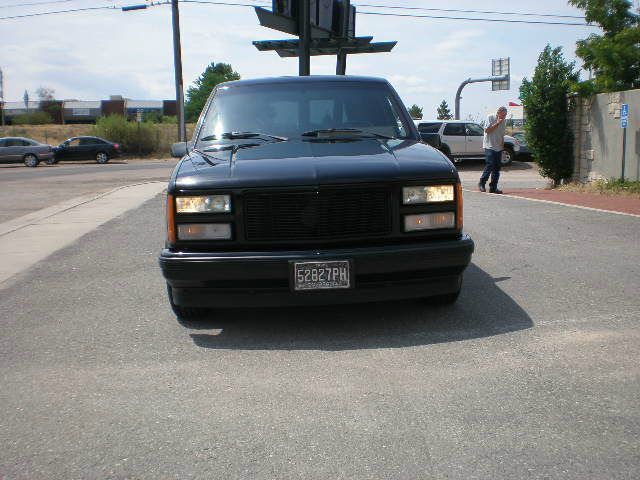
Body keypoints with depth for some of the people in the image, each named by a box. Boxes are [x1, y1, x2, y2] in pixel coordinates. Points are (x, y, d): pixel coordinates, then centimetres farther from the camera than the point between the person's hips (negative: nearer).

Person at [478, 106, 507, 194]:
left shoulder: (503, 122, 15)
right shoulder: (490, 118, -3)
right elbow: (487, 130, -12)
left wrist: (502, 146, 17)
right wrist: (497, 123, -14)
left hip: (499, 148, 6)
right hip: (489, 146, -6)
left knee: (497, 168, 3)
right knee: (490, 165, -16)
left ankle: (493, 187, 7)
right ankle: (482, 183, -2)